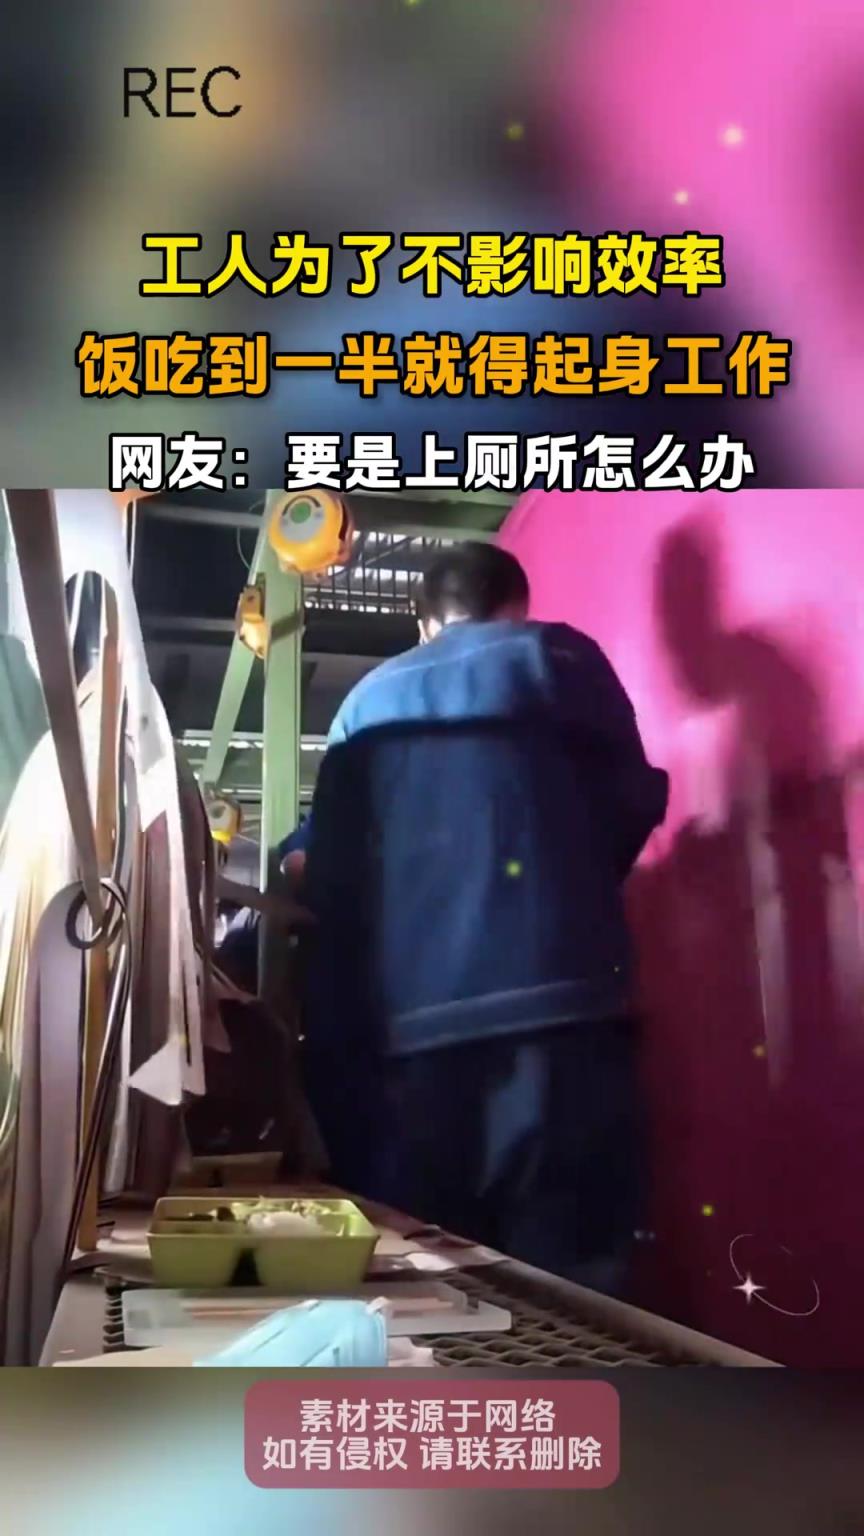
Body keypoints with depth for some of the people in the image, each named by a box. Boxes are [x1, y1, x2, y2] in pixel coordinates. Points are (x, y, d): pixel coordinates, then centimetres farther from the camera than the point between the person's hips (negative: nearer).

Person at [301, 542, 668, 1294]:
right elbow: (636, 800, 14)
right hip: (557, 1002, -3)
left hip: (407, 1026, 4)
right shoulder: (557, 658, 14)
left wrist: (341, 1051, 20)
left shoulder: (370, 701, 22)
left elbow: (330, 882, 16)